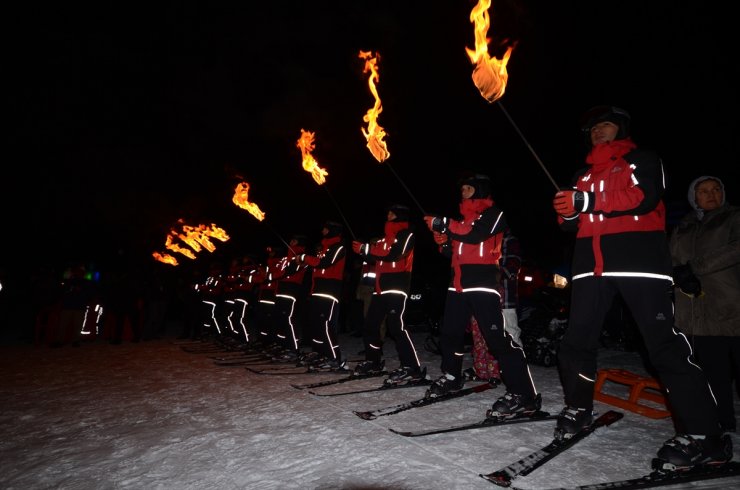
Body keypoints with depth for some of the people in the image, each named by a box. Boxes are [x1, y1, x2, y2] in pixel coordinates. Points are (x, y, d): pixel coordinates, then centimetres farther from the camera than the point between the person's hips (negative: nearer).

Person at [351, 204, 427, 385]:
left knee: (395, 325, -18)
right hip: (381, 286, 9)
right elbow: (377, 256, 21)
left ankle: (412, 369, -14)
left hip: (397, 286, -9)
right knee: (370, 324, 11)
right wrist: (363, 251, 2)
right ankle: (374, 362, 25)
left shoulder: (407, 235, -3)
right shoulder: (387, 236, 24)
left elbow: (394, 254, -18)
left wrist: (366, 249, -13)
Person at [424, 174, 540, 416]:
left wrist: (443, 224, -13)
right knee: (450, 332, 12)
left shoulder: (494, 213, 1)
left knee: (497, 336, -14)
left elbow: (475, 234, -19)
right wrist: (442, 239, 3)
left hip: (482, 282, -8)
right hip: (458, 282, 8)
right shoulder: (464, 217, 24)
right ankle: (452, 377, 32)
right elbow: (452, 251, 23)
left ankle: (523, 394, -8)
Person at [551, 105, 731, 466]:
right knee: (577, 340, 4)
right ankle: (578, 408, 21)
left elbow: (644, 197, -10)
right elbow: (575, 220, 19)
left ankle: (703, 435, 1)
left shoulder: (642, 160, 10)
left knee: (664, 345, -9)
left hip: (639, 259, -5)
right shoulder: (584, 175, 25)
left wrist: (587, 201, -19)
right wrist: (567, 213, -5)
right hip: (591, 263, 5)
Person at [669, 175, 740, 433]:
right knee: (714, 375, 4)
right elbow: (670, 262, 9)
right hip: (699, 315, 3)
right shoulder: (682, 229, 19)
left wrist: (694, 267, -13)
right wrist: (682, 277, -12)